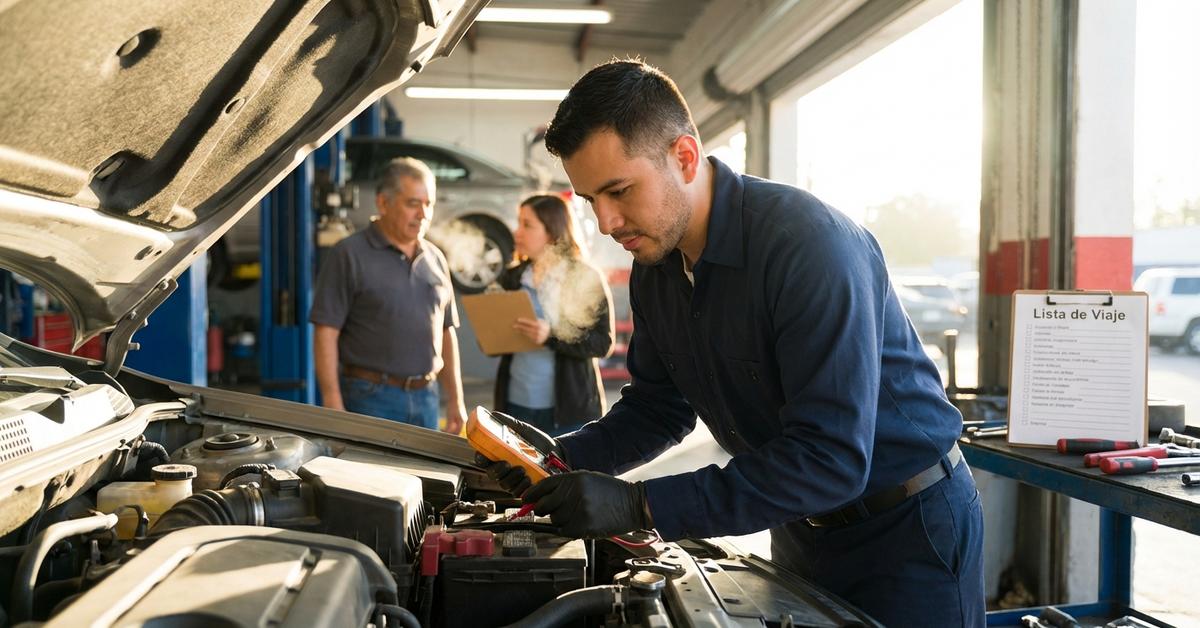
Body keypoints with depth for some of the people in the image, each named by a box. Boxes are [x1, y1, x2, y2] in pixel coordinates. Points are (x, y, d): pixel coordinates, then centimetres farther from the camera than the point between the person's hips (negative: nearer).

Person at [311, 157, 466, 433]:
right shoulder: (350, 255, -6)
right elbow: (325, 333, -11)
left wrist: (456, 400, 13)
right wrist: (333, 406, -17)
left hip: (426, 397, 6)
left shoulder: (435, 259, 13)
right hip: (370, 399, -6)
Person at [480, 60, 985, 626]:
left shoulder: (811, 244, -30)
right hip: (801, 529, 7)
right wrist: (565, 456, -14)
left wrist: (639, 506, -35)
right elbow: (657, 406, 6)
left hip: (908, 527, -6)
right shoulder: (655, 267, -4)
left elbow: (830, 460, -34)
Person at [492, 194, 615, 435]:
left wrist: (552, 337, -22)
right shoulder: (511, 279, 9)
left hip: (569, 409, -4)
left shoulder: (588, 280, -5)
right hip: (516, 405, 4)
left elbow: (603, 342, -9)